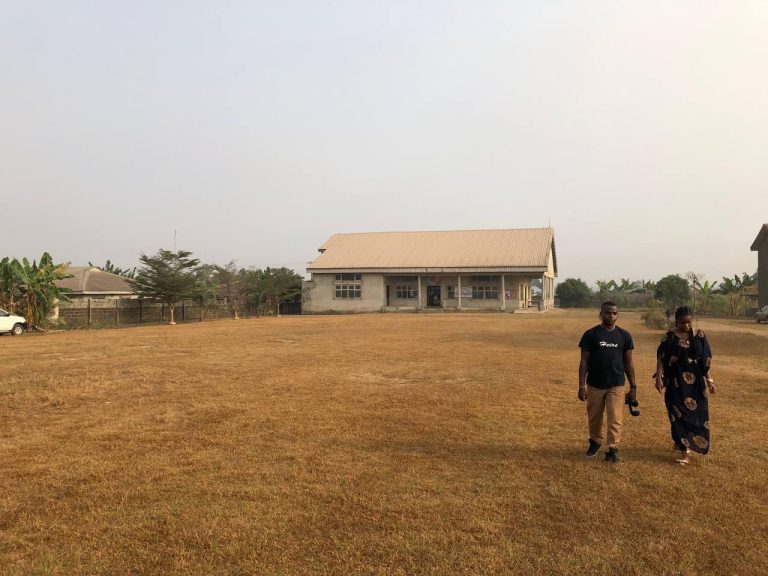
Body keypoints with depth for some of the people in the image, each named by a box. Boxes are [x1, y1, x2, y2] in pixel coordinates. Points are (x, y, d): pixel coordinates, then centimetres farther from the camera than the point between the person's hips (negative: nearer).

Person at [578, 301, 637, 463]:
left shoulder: (624, 336, 2)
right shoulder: (591, 334, -5)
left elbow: (628, 362, 7)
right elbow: (584, 361, -4)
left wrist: (633, 386, 5)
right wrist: (582, 385, -10)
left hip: (616, 386, 0)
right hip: (594, 385, 0)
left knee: (615, 419, -2)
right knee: (594, 417, 14)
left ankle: (613, 449, 10)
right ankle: (595, 441, 37)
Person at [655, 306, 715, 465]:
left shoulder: (700, 336, 0)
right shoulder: (669, 337, -4)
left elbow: (707, 359, 3)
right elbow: (661, 359, -5)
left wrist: (709, 380, 0)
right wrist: (659, 378, -15)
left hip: (696, 382, 2)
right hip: (676, 383, -2)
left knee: (696, 413, 6)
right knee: (678, 414, 0)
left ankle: (683, 443, 23)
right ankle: (683, 449, 10)